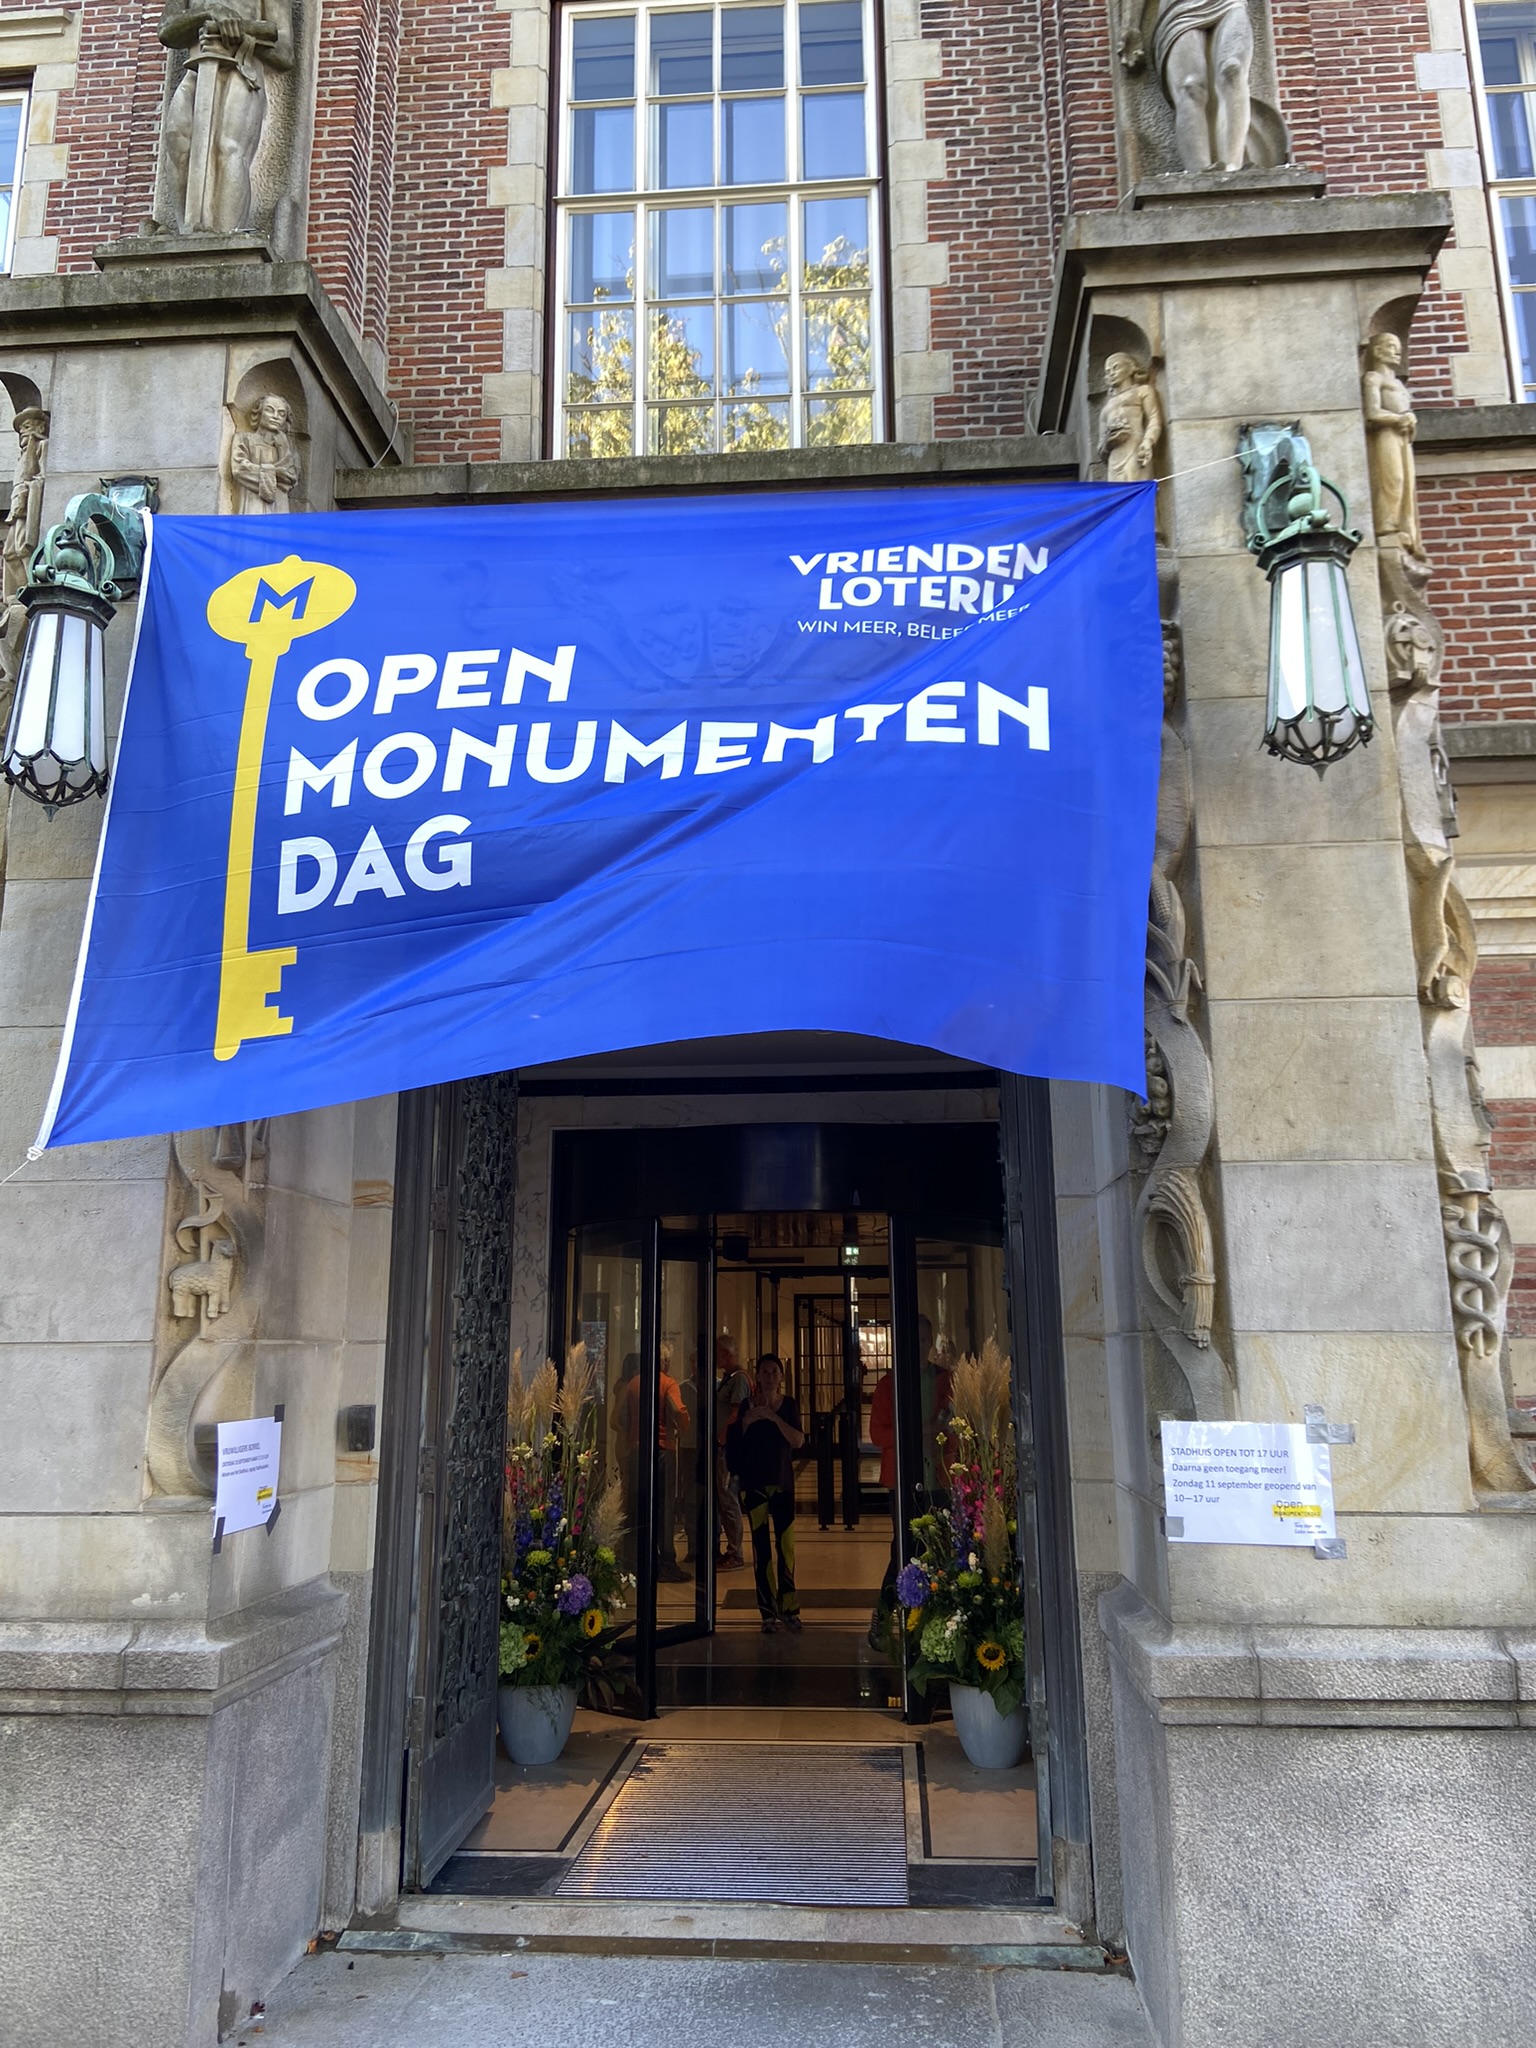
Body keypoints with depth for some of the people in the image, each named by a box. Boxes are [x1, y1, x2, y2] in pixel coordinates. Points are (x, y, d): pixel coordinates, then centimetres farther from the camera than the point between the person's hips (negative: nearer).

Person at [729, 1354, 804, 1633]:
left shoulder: (788, 1404, 4)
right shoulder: (748, 1405, 2)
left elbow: (798, 1440, -7)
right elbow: (735, 1442, 4)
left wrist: (774, 1417, -17)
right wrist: (747, 1420, -12)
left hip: (782, 1481, 1)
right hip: (754, 1483, 0)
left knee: (786, 1545, -2)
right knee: (761, 1547, -1)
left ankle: (788, 1608, 8)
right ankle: (768, 1612, 4)